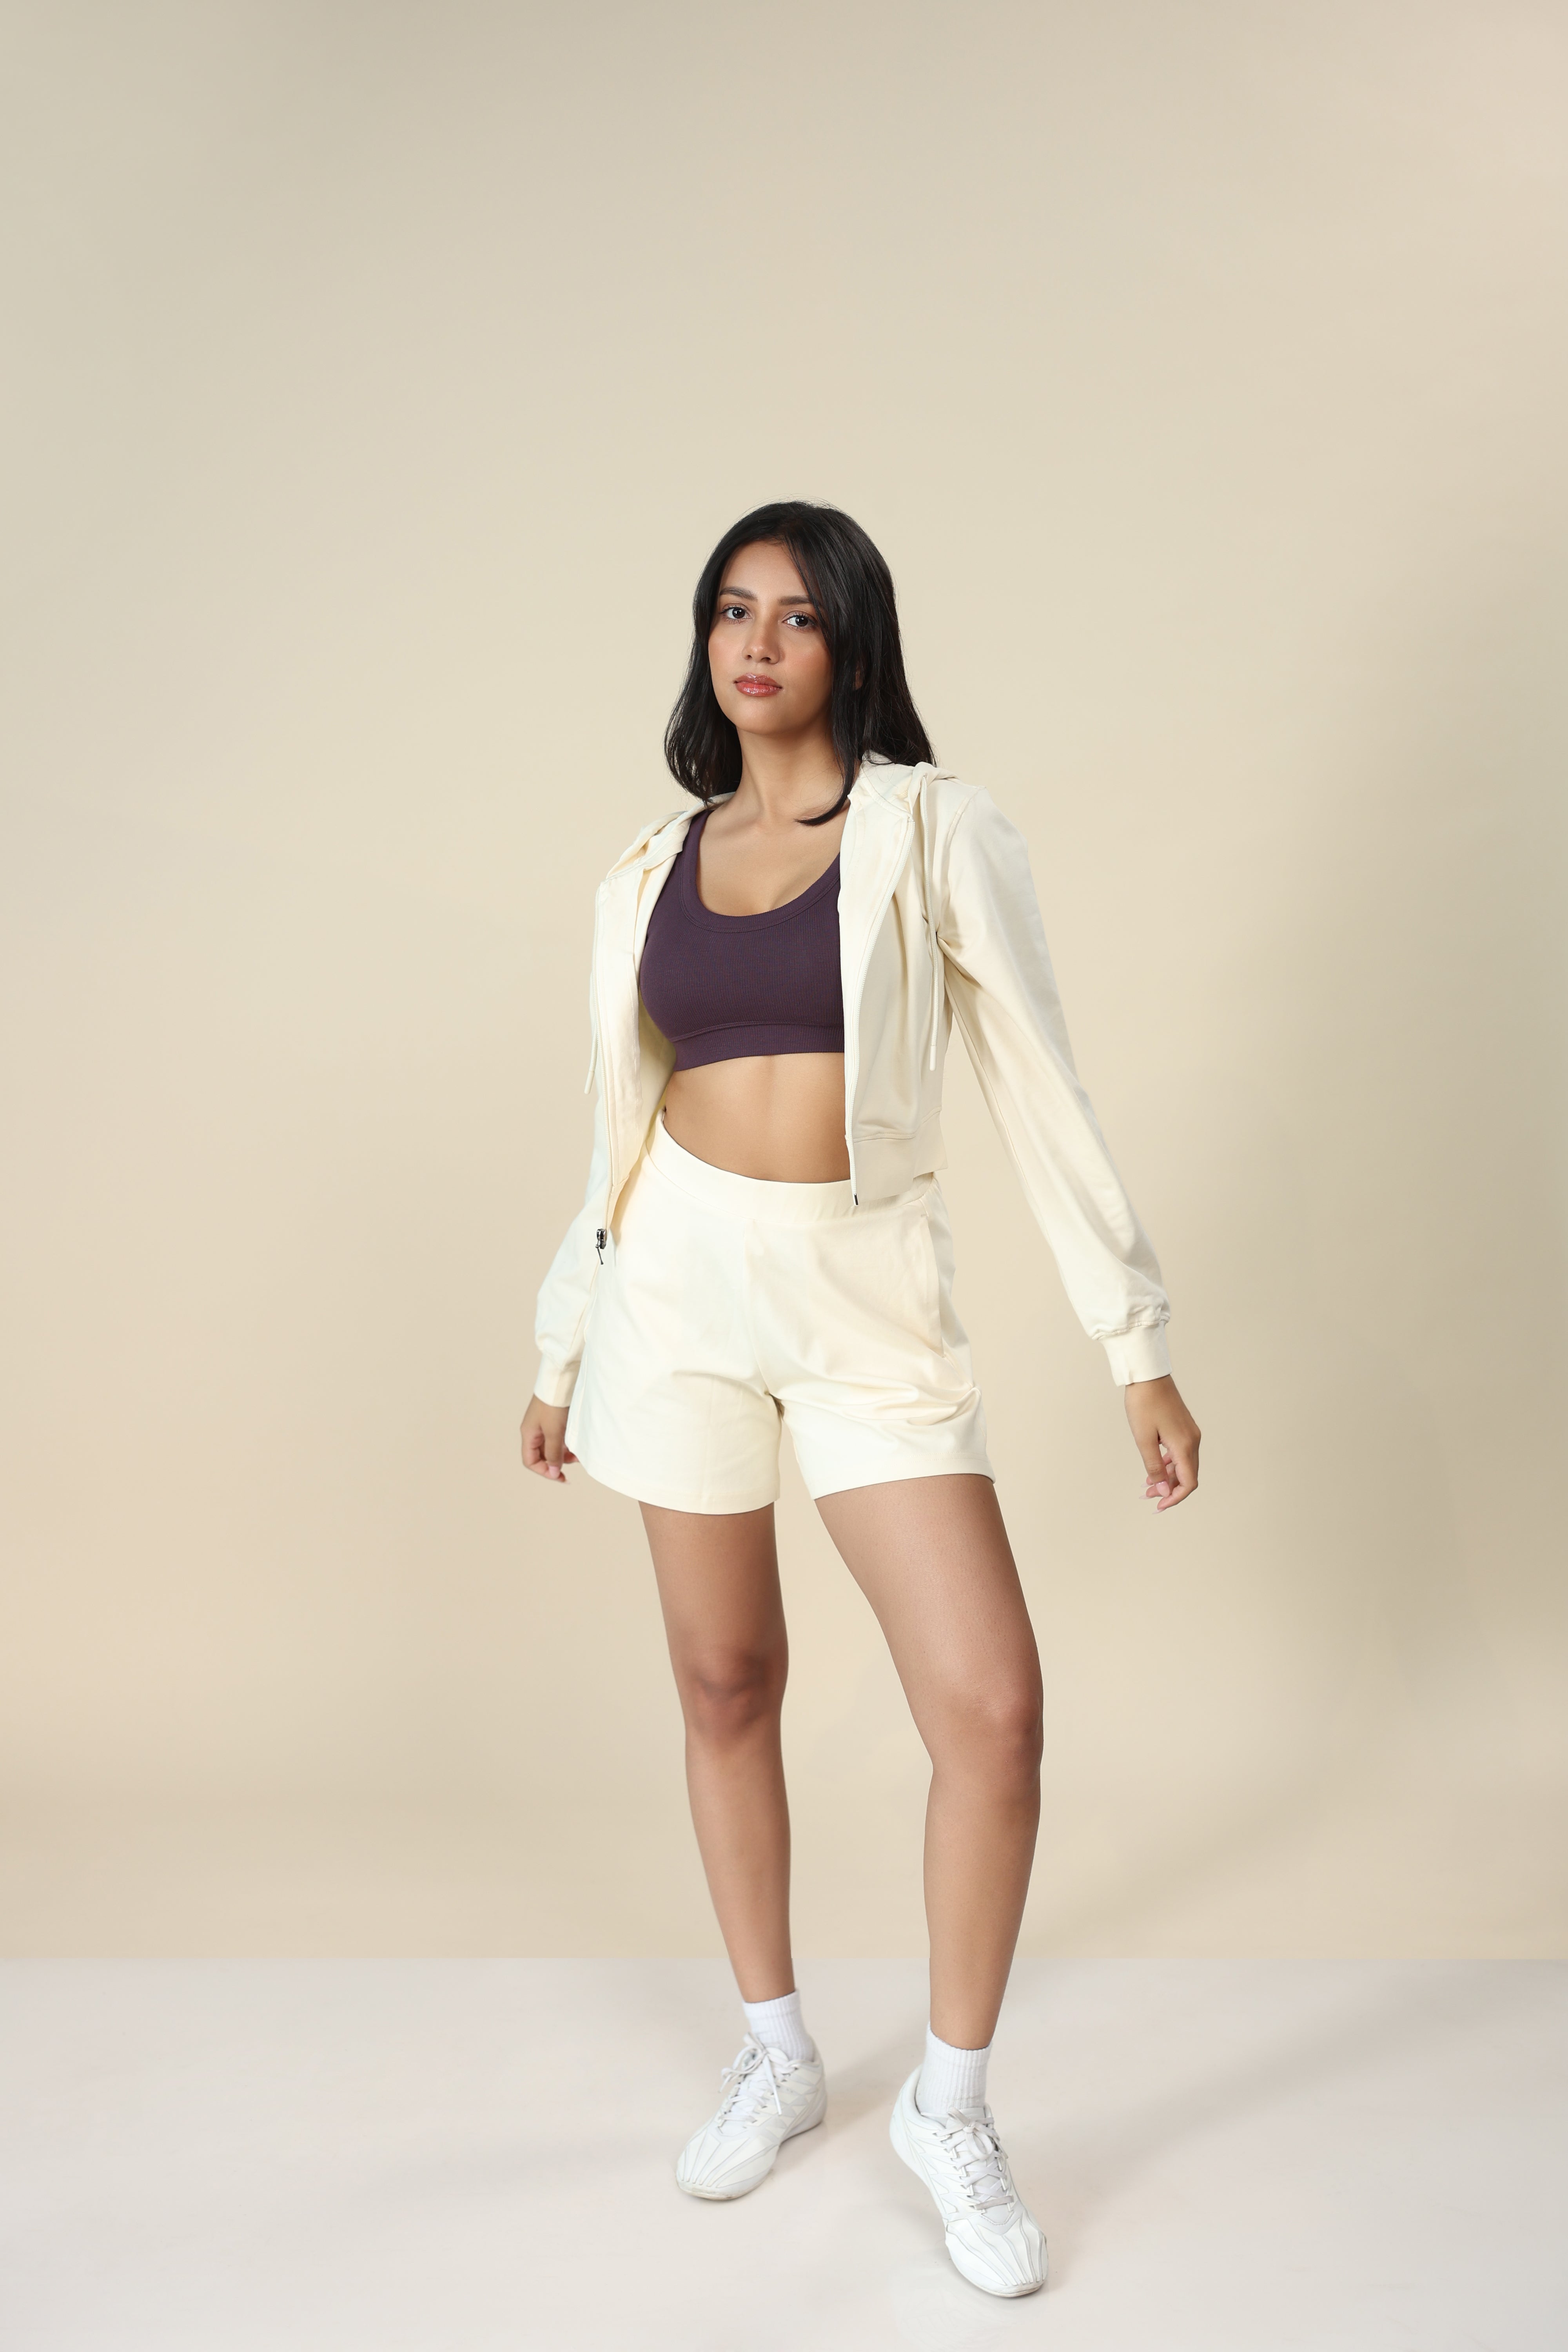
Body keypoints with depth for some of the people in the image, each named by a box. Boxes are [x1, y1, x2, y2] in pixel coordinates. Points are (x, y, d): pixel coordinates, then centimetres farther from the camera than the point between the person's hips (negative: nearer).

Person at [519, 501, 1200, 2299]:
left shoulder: (935, 832, -1)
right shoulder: (654, 864, 9)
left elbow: (1038, 1090, -3)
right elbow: (620, 1129, 14)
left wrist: (1138, 1344, -6)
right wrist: (560, 1351, 16)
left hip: (867, 1295, -3)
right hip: (680, 1284, 3)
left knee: (993, 1705, -9)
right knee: (725, 1685, 11)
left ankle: (951, 2103, 15)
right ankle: (776, 2053, 32)